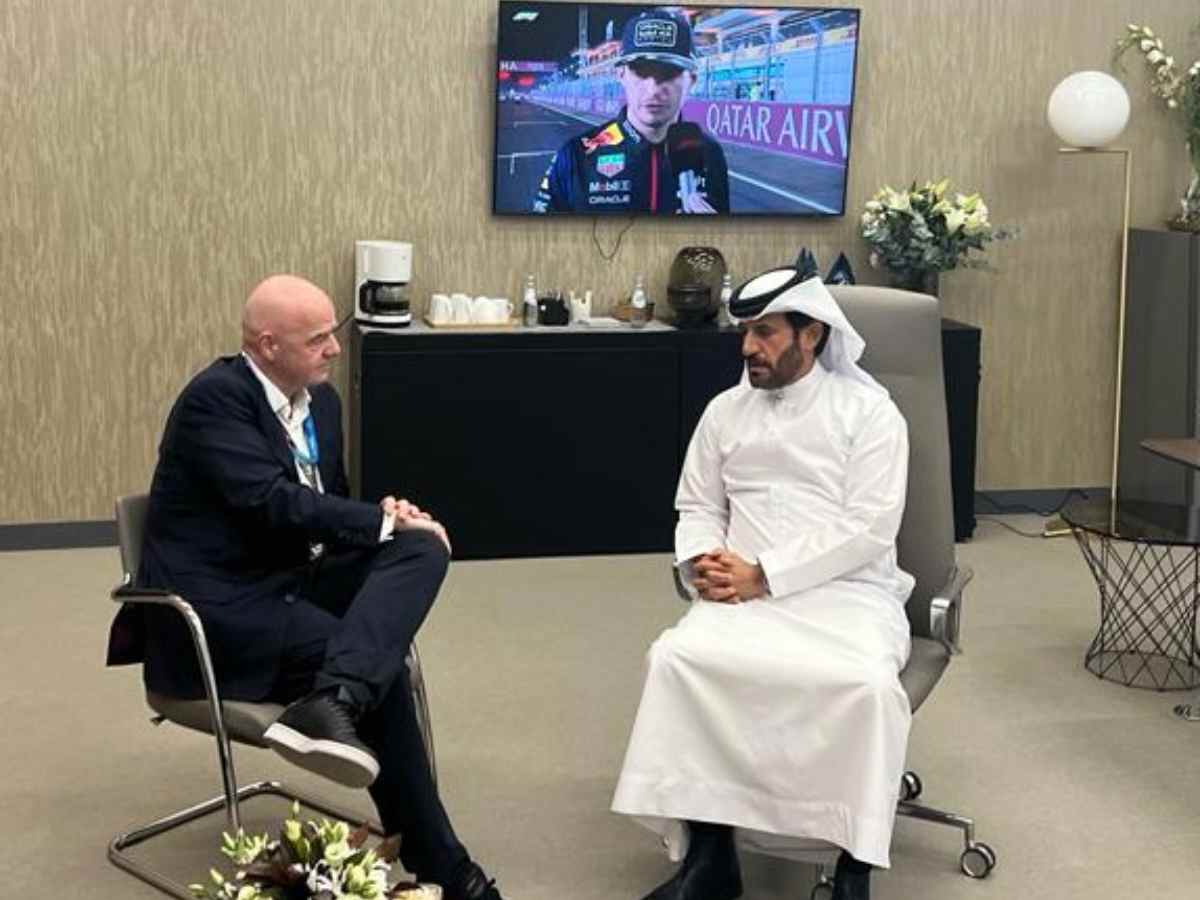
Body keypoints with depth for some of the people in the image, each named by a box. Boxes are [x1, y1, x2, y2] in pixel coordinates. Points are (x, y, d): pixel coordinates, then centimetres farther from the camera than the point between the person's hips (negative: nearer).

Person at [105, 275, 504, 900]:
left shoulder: (320, 399, 13)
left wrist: (388, 518, -3)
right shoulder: (216, 397, -14)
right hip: (216, 608, -8)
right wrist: (383, 519, -17)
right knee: (382, 668, -27)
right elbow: (274, 504, -25)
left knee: (424, 547, -19)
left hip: (291, 579, 8)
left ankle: (331, 702, -37)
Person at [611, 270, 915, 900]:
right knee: (677, 656, -27)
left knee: (866, 682, -35)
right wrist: (701, 561, -8)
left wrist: (762, 575, -16)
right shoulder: (725, 411, 14)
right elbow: (697, 506, 17)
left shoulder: (868, 411, -1)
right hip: (746, 593, 4)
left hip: (847, 590, -3)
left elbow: (867, 529, -10)